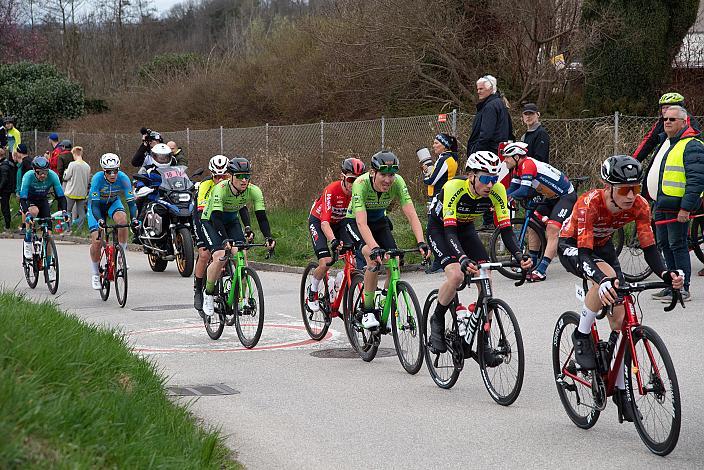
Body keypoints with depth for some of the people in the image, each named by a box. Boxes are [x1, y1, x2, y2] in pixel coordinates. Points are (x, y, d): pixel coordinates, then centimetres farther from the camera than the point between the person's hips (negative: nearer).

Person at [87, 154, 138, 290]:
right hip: (96, 204, -2)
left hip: (113, 202, 2)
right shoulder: (97, 178, -33)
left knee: (122, 219, -33)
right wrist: (99, 220, -52)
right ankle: (95, 274, 6)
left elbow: (130, 200, -27)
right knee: (96, 240, -13)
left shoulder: (123, 178, -27)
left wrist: (134, 218, -43)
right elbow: (94, 204, -36)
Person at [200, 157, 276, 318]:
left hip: (231, 221, 4)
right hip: (210, 221, -4)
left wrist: (269, 237, -42)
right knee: (220, 257, -25)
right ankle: (208, 295, -4)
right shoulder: (220, 189, -35)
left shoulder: (254, 191, -24)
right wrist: (225, 240, -57)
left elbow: (261, 216, -25)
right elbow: (216, 217, -43)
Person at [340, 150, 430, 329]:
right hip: (355, 222, -4)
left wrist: (421, 242, -44)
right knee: (374, 258, -30)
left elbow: (411, 214, -30)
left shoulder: (397, 182, -25)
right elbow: (362, 223, -43)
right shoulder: (361, 184, -35)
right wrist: (374, 248, -57)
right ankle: (368, 312, -19)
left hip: (379, 222, 4)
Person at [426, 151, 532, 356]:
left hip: (465, 229, 4)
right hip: (439, 227, -4)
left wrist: (519, 256, -40)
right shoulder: (454, 187, -35)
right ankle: (437, 320, -2)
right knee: (456, 275, -28)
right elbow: (449, 230, -40)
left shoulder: (497, 191, -23)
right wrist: (463, 259, -56)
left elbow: (506, 228, -23)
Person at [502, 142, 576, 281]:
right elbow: (512, 189, 4)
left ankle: (541, 271, -26)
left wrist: (508, 197, -21)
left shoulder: (528, 164, -26)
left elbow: (524, 191, -35)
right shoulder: (519, 167, 3)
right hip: (550, 197, 10)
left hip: (566, 196, -10)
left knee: (552, 230, -21)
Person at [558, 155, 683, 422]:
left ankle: (619, 388, 8)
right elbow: (584, 252, -42)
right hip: (572, 246, -5)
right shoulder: (589, 203, -37)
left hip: (602, 247, 5)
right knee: (607, 277, -37)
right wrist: (602, 281, -60)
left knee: (620, 317, -5)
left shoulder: (639, 206, -24)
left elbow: (649, 248, -23)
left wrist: (666, 275, -42)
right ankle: (581, 337, -16)